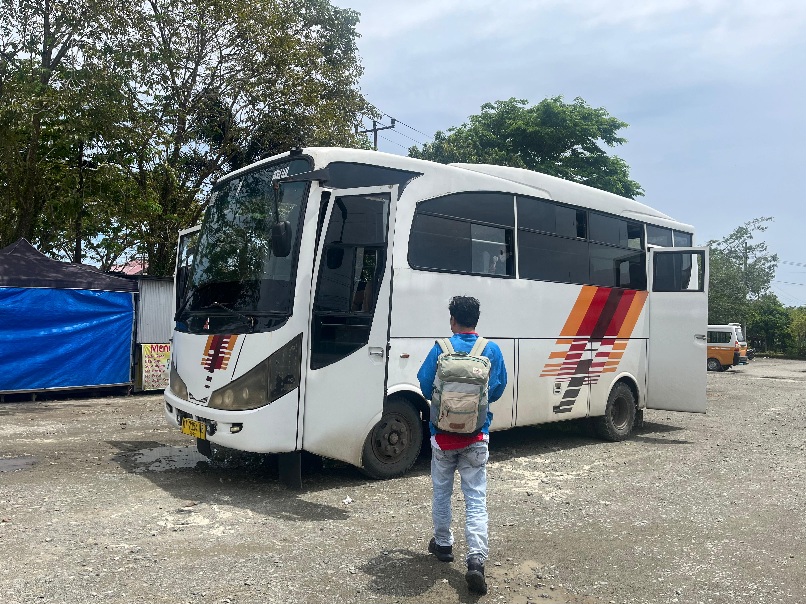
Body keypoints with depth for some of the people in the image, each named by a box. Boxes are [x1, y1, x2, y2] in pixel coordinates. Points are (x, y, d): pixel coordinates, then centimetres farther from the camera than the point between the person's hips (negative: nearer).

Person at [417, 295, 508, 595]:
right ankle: (477, 559, -8)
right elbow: (499, 389, 4)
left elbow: (425, 386, -2)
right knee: (476, 498, 2)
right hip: (477, 436, 1)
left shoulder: (441, 349, -7)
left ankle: (443, 544, 33)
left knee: (441, 492, 18)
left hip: (443, 433, 0)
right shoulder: (492, 350, -3)